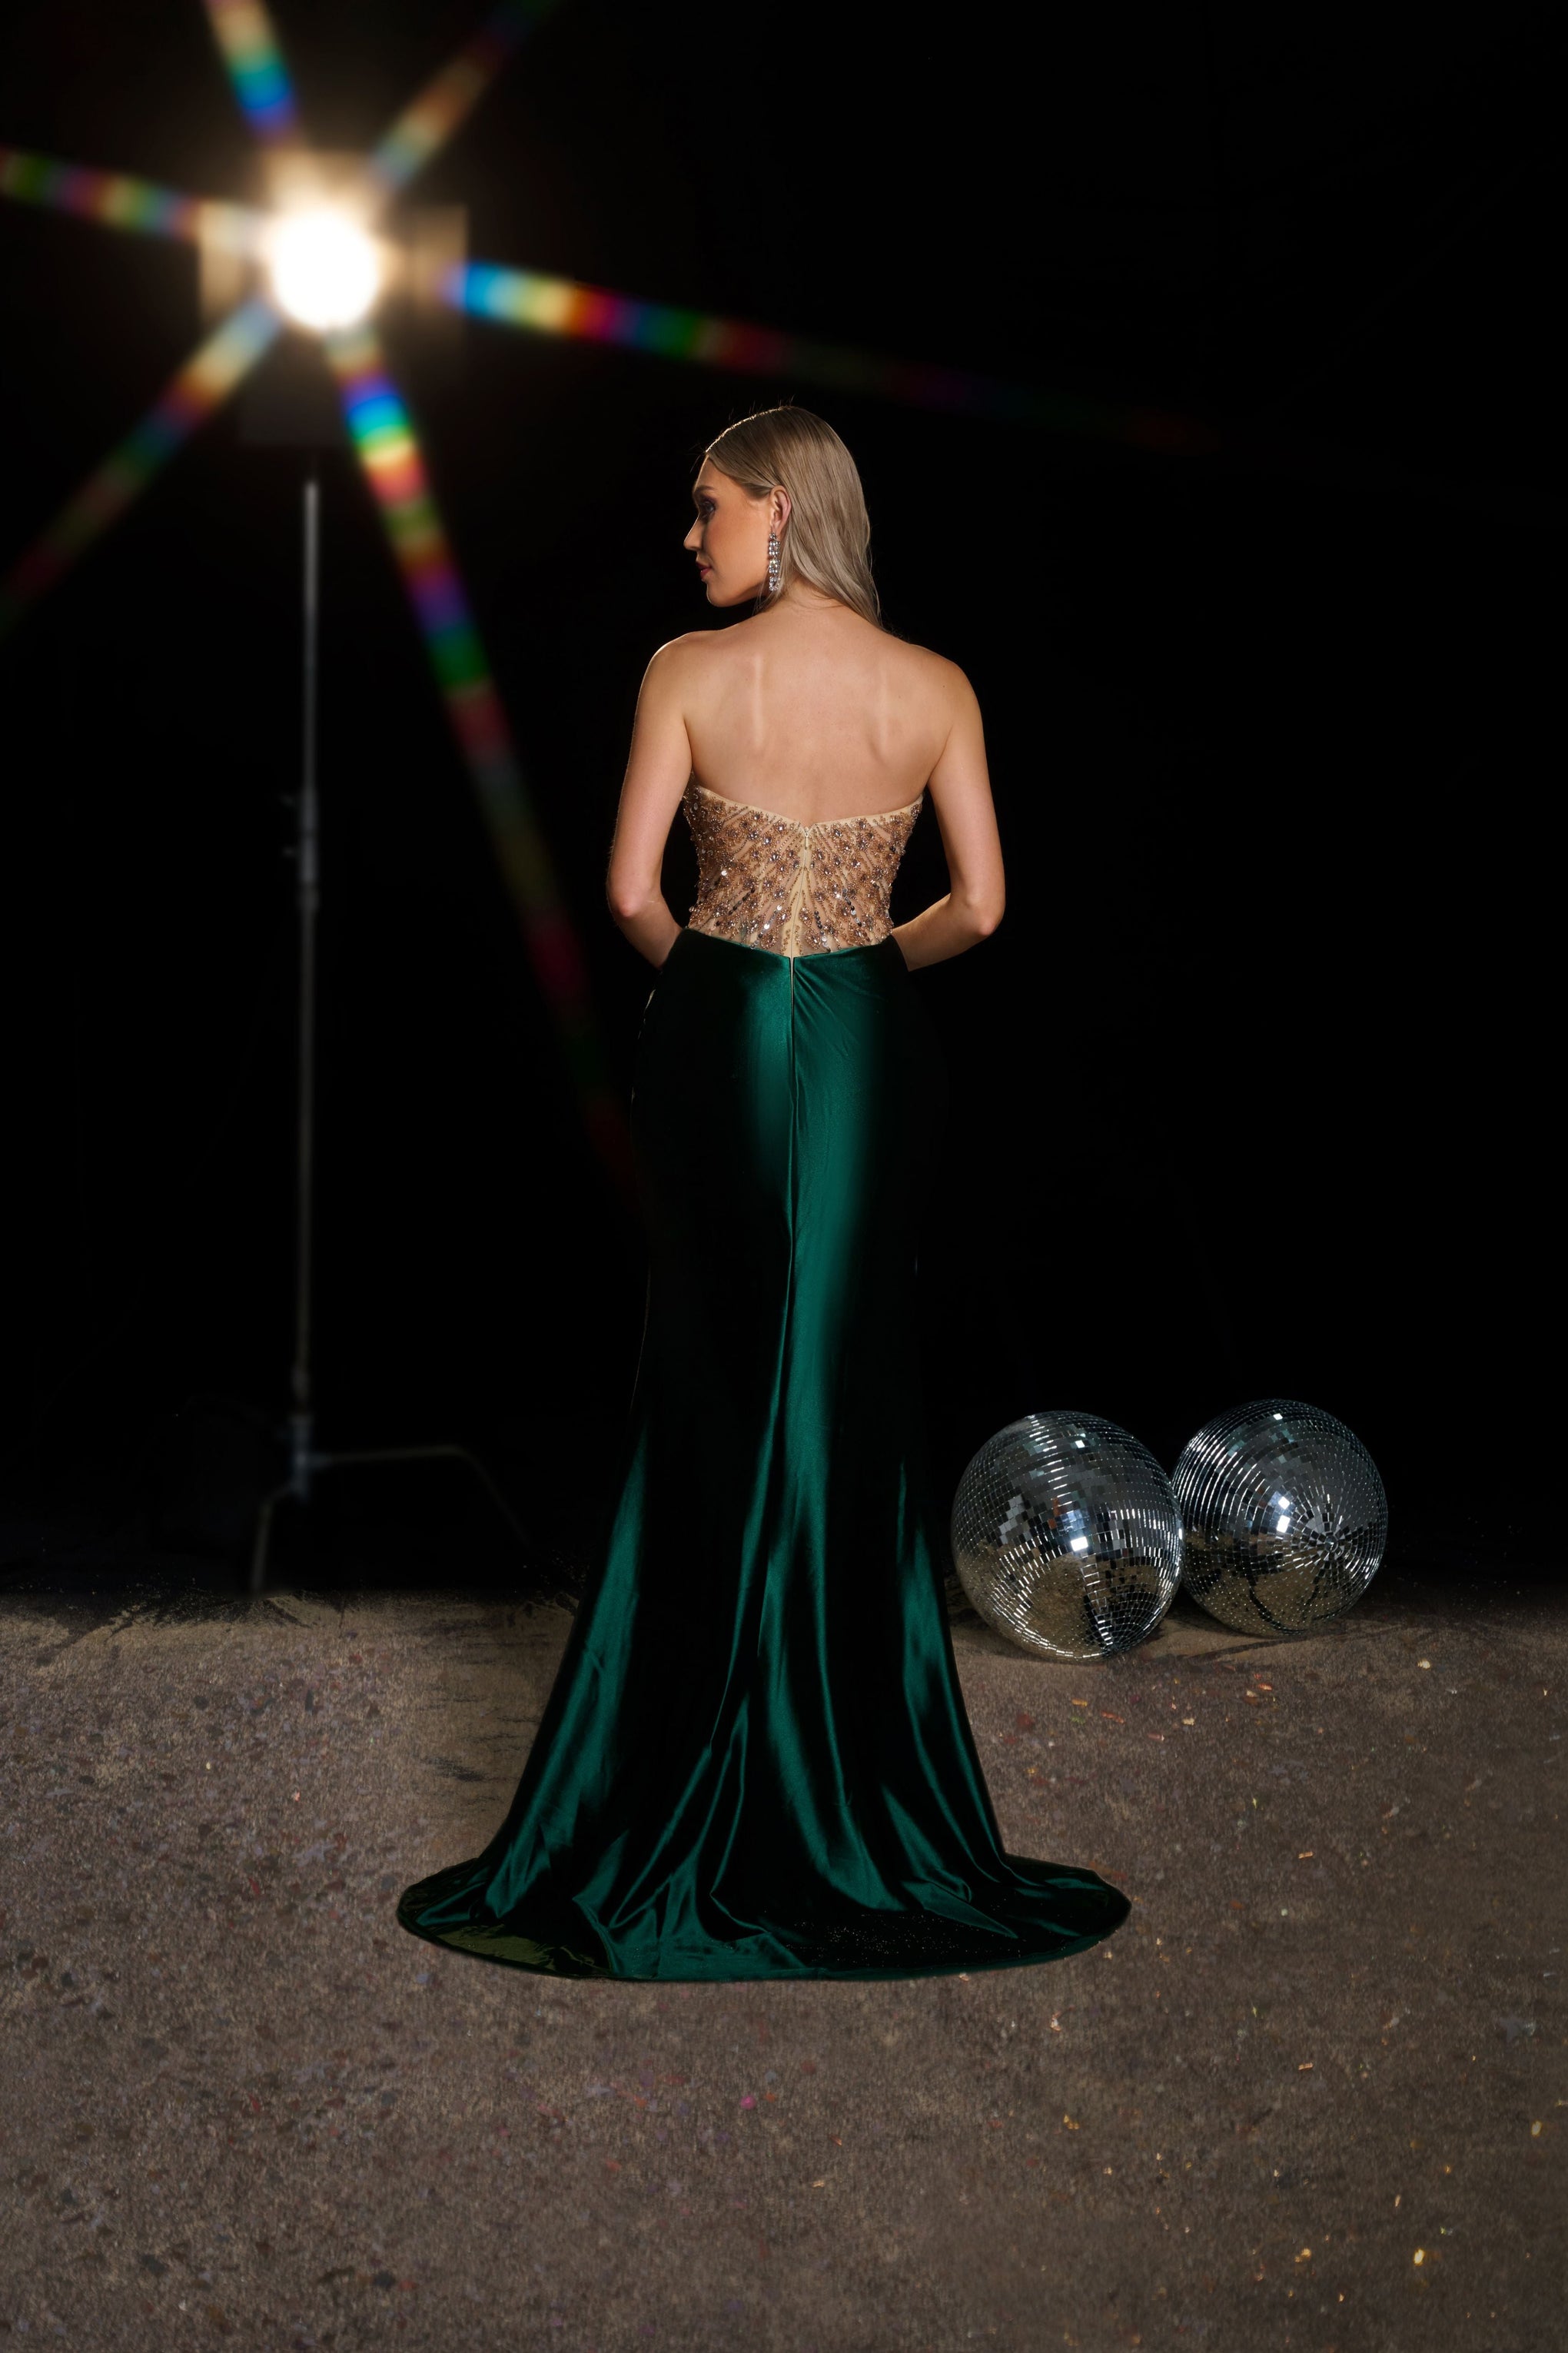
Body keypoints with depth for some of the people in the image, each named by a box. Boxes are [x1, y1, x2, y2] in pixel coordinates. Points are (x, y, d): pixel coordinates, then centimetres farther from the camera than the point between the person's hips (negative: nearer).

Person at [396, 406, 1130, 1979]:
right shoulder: (934, 689, -1)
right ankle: (859, 1795, 16)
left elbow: (630, 889, -9)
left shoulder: (690, 672, -7)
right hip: (866, 1044, 1)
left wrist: (702, 967, 10)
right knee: (851, 1409, 9)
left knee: (713, 1398, 10)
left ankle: (683, 1810, 16)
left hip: (717, 1034, -1)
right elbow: (977, 908, -1)